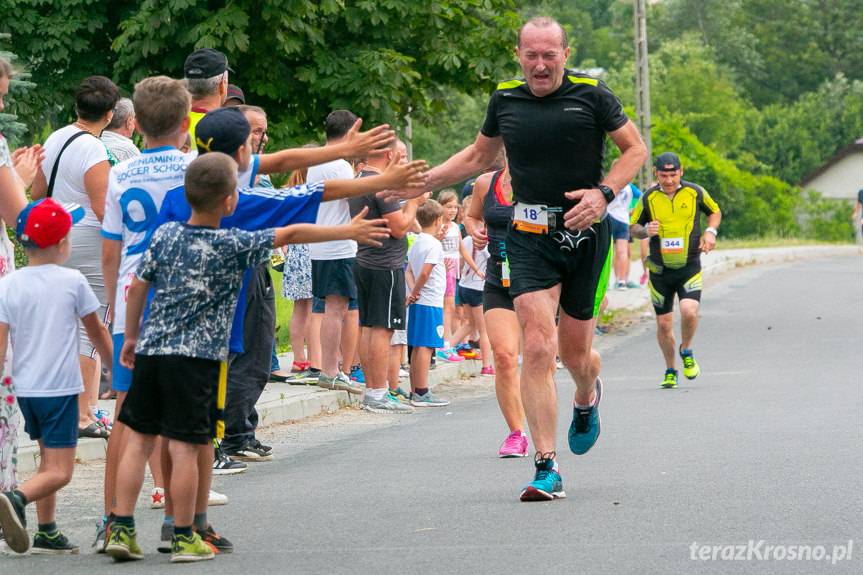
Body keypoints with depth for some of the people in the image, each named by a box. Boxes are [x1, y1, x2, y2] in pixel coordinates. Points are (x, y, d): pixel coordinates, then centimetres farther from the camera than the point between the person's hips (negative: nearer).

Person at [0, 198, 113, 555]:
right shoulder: (72, 282, -5)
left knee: (48, 460, 22)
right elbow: (98, 332, 6)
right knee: (59, 471, -6)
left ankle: (47, 532, 20)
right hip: (60, 388, -5)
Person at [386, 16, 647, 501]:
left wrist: (603, 193, -13)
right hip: (530, 237, 1)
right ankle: (547, 468, -11)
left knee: (575, 353, 6)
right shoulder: (505, 99, 5)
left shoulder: (592, 95, -5)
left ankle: (587, 398, 46)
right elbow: (477, 156, 21)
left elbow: (636, 148, 3)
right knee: (537, 348, -13)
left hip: (586, 233, -1)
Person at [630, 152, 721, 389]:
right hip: (660, 269, 1)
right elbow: (633, 227, 9)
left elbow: (715, 211, 15)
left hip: (690, 266, -1)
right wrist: (646, 231, -13)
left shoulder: (695, 192, -3)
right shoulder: (648, 198, -2)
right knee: (663, 324, 3)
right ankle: (670, 371, 24)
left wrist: (710, 231, -4)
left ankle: (686, 351, 8)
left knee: (689, 311, -22)